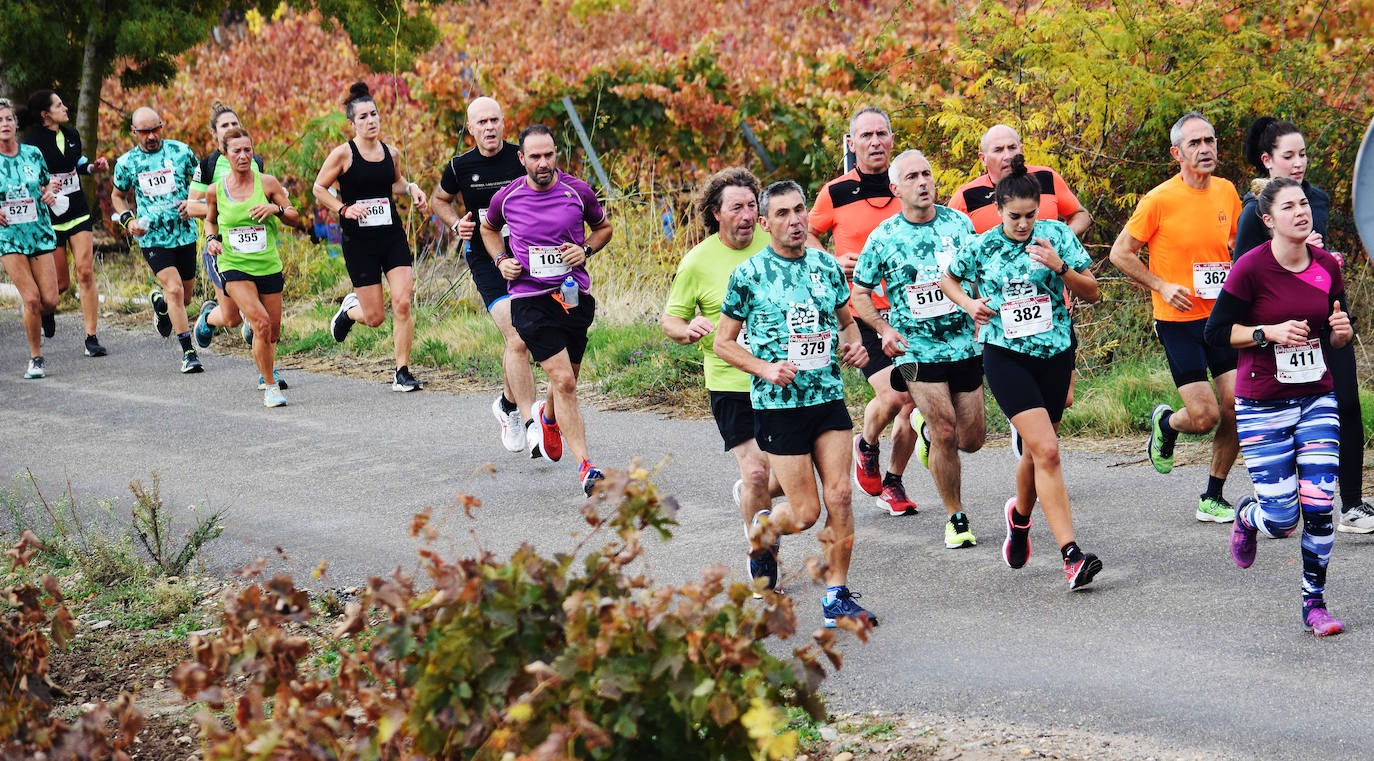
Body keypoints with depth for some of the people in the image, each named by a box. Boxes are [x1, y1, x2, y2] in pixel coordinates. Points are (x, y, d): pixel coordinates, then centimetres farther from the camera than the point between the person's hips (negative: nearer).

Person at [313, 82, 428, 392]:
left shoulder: (391, 153, 6)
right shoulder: (343, 154, -7)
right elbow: (319, 188, 0)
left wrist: (411, 187, 6)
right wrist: (344, 209, -13)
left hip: (393, 237, 3)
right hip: (359, 241, -3)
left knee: (402, 303, -11)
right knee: (375, 317, -2)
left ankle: (402, 372, 0)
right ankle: (349, 309, 36)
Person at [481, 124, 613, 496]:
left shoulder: (578, 191, -1)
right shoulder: (507, 197, -1)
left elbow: (603, 227, 16)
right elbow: (489, 228, 21)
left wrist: (585, 249, -3)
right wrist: (501, 260, 3)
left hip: (574, 295, 3)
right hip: (530, 299, -2)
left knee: (566, 381, 16)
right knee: (563, 382, -15)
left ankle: (547, 418, 52)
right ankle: (585, 466, -15)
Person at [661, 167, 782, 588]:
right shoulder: (698, 262, -8)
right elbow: (670, 318, 0)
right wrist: (688, 329, -21)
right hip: (731, 383, -3)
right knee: (755, 471, -10)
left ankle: (750, 496, 38)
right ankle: (761, 556, 12)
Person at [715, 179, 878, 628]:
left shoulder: (827, 266, 7)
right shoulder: (749, 275, -5)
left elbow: (846, 320, 22)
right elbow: (723, 342, 0)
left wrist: (853, 346, 0)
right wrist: (765, 369, -15)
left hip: (829, 398, 4)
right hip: (778, 404, -4)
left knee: (839, 497, -5)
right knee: (806, 512, -3)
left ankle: (837, 598, 6)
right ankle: (765, 525, 32)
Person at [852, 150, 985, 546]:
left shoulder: (959, 223, 2)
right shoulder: (884, 237, -5)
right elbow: (860, 293, 5)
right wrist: (885, 329, -9)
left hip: (965, 346, 3)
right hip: (917, 350, -3)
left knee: (972, 439, 7)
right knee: (946, 434, -11)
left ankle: (928, 427, 41)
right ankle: (955, 517, 6)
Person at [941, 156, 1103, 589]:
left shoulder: (1057, 235, 0)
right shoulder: (983, 247, -1)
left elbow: (1091, 293, 0)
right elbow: (947, 279, 17)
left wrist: (1059, 267, -17)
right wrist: (969, 304, -2)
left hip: (1054, 354, 3)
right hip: (1006, 357, -3)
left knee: (1036, 454, 12)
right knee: (1046, 450, -16)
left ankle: (1020, 515, 47)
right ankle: (1071, 556, -20)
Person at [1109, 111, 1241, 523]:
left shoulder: (1226, 192, 4)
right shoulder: (1160, 200, -12)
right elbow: (1121, 253, -5)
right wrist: (1162, 286, -13)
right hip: (1180, 320, -5)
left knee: (1236, 409, -2)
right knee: (1204, 416, -10)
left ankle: (1212, 498, 14)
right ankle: (1165, 424, 27)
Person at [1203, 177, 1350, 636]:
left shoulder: (1327, 266, 2)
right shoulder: (1251, 268, -12)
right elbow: (1216, 332, -8)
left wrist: (1342, 332, -8)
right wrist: (1270, 332, -20)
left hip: (1317, 400, 4)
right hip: (1263, 405, -4)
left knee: (1319, 508, -6)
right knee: (1281, 520, -6)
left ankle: (1314, 606, 10)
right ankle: (1246, 517, 32)